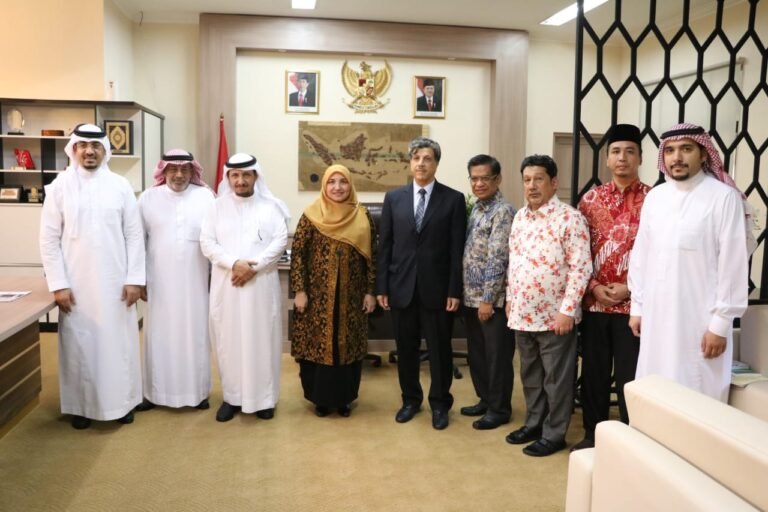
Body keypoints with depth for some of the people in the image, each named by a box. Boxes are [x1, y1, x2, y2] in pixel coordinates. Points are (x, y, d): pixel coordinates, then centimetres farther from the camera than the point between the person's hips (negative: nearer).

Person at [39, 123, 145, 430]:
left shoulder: (120, 186, 1)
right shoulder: (60, 186, 0)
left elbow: (134, 235, 0)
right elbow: (49, 240, -1)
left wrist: (135, 278, -5)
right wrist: (58, 284, -6)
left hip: (116, 282, 0)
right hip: (76, 284, 0)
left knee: (118, 342, 7)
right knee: (79, 345, 7)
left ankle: (122, 401, 23)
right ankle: (81, 405, 23)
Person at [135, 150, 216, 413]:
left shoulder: (206, 197, -2)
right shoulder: (148, 198, 2)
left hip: (194, 282, 0)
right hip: (159, 282, 1)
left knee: (194, 335, 7)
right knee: (159, 336, 7)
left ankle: (197, 391, 19)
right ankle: (155, 392, 19)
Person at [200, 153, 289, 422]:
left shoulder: (271, 206, 3)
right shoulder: (217, 207, 6)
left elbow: (280, 241, -5)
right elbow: (207, 243, -1)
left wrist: (254, 267, -15)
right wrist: (233, 263, -16)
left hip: (262, 283, -1)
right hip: (227, 284, 1)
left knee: (262, 338, 4)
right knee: (229, 339, 6)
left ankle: (263, 398, 15)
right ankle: (232, 396, 18)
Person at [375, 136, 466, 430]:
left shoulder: (453, 199, 0)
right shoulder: (393, 198, 6)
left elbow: (457, 249, -3)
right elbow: (384, 245, 5)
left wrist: (454, 290, -8)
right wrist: (381, 286, 1)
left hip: (436, 287, -2)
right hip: (401, 286, 2)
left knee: (439, 349, 8)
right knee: (406, 348, 12)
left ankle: (440, 403, 25)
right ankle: (410, 399, 30)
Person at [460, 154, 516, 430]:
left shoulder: (503, 212, -14)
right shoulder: (475, 209, 12)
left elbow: (498, 259, -18)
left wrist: (488, 299, -18)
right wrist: (468, 294, 13)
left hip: (493, 299, -8)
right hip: (471, 296, 8)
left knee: (497, 355, 5)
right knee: (476, 353, 17)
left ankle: (499, 409, 18)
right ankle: (485, 399, 32)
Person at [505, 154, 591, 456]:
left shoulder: (569, 218, -13)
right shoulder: (520, 217, 9)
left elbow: (581, 268, -16)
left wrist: (567, 310, -18)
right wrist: (510, 299, 15)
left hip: (554, 315, -7)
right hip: (522, 313, 7)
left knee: (556, 378, 7)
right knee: (530, 374, 18)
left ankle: (554, 434, 21)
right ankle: (534, 424, 34)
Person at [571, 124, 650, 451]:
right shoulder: (590, 200, 7)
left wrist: (630, 287, -12)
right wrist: (593, 287, -5)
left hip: (633, 303, -3)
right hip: (594, 302, 3)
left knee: (630, 375, 5)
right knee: (593, 371, 12)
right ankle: (593, 433, 26)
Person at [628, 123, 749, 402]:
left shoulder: (724, 197, -8)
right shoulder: (654, 197, 7)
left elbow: (733, 264, -9)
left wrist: (720, 323, -11)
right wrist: (637, 306, 10)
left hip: (700, 319, -4)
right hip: (656, 316, 5)